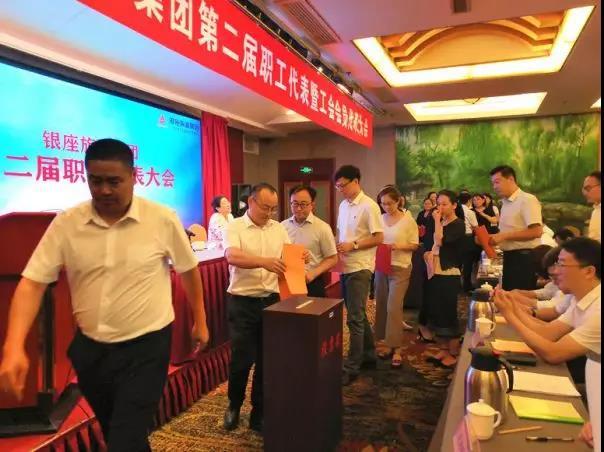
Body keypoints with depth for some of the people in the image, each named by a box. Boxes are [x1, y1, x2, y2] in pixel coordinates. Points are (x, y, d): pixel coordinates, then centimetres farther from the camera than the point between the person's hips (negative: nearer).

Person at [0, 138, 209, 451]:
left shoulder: (162, 219, -12)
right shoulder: (65, 223, -7)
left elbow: (188, 270, 0)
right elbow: (32, 283, -8)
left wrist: (200, 321, 9)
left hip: (146, 346, -3)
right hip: (89, 348, 4)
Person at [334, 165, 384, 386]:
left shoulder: (369, 206, -12)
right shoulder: (343, 205, 11)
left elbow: (379, 237, -14)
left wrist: (352, 245, -18)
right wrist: (336, 246, 1)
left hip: (359, 268, -8)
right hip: (345, 267, 8)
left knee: (354, 318, -4)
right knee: (358, 315, 17)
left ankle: (352, 367, 5)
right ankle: (368, 354, 33)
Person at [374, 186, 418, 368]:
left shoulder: (408, 220, -6)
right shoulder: (380, 219, 6)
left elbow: (415, 245, -3)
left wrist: (399, 246, -20)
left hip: (400, 268, -5)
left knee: (393, 307, -8)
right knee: (382, 306, 8)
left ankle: (396, 349, 2)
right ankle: (387, 343, 21)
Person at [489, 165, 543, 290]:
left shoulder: (527, 200, -13)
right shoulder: (505, 203, 14)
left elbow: (536, 232, -22)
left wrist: (504, 236, -21)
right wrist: (495, 238, 2)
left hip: (524, 257, -8)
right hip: (509, 257, 9)